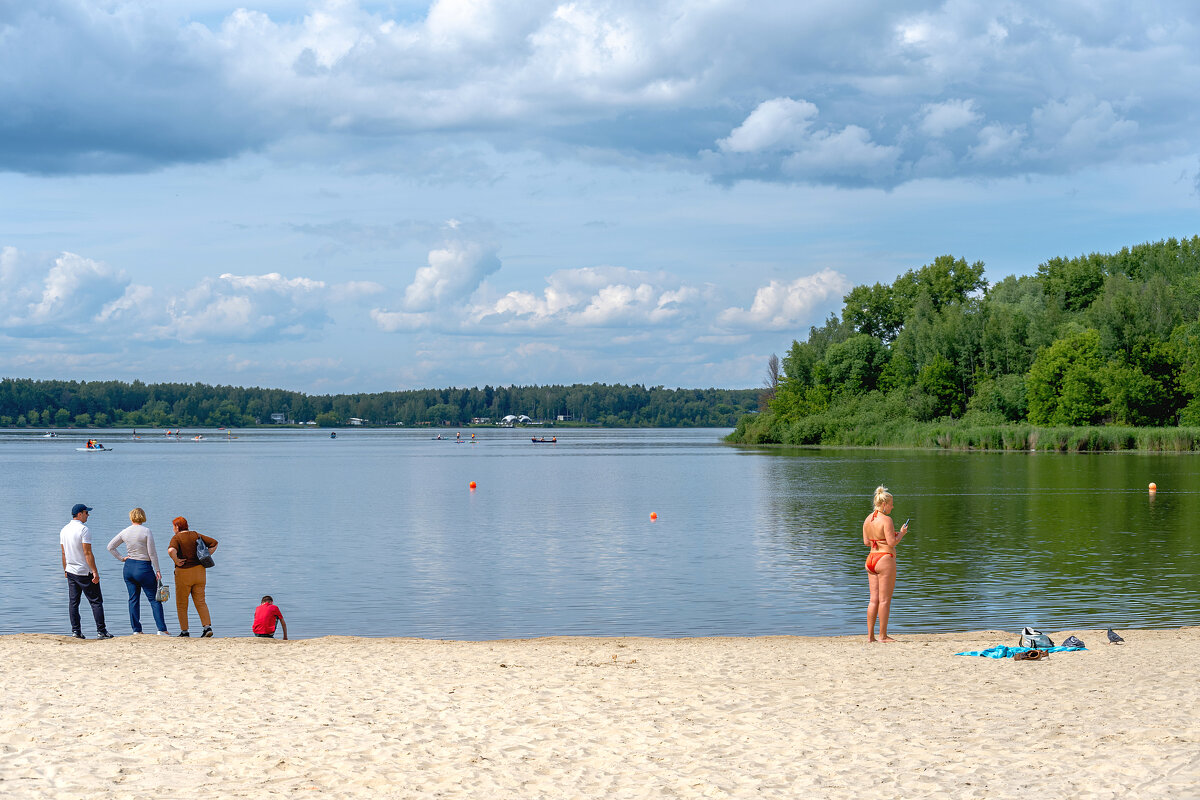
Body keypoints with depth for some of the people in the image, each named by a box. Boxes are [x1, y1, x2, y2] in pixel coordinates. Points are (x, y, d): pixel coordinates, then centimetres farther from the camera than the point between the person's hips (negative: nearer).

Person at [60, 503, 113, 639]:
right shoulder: (84, 530, -15)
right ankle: (101, 631, -5)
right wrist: (95, 571, -18)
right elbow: (87, 553, -19)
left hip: (71, 571, 7)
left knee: (73, 602, 8)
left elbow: (64, 553, 14)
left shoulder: (64, 530, 8)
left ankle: (76, 631, 7)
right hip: (85, 572, -7)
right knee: (96, 601, -2)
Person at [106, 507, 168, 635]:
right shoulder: (146, 531, -10)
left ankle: (136, 630, 9)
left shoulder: (125, 532, 3)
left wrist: (121, 558, 12)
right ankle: (161, 629, -6)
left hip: (129, 567, 4)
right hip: (144, 567, -4)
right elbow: (152, 553, -11)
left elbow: (110, 547, 8)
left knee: (133, 599, 10)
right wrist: (157, 570, -6)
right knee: (154, 599, 0)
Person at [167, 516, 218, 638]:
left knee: (181, 604, 8)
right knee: (200, 602, 7)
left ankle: (184, 631, 8)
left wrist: (176, 561, -14)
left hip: (184, 573, -5)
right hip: (199, 571, 5)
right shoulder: (196, 535, 8)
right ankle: (208, 627, -8)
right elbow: (214, 543, 11)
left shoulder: (176, 538, -9)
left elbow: (171, 551, -29)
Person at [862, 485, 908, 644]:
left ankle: (870, 635, 10)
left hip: (871, 560, 8)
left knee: (873, 599, 10)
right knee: (885, 600, -1)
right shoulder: (886, 519, -14)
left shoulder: (868, 519, 10)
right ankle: (883, 635, 1)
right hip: (885, 559, -8)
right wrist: (901, 533, 0)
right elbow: (892, 543, -17)